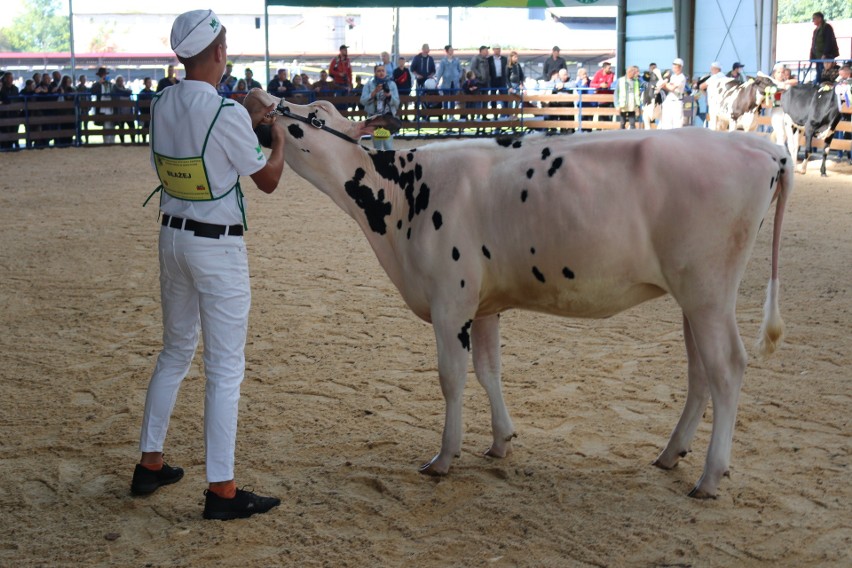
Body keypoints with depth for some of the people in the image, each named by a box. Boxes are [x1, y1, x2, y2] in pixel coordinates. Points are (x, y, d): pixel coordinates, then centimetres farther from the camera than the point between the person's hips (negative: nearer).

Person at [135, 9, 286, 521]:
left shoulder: (162, 105, 3)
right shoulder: (227, 113, -18)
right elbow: (268, 179, -7)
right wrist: (279, 137, 10)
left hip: (174, 237, 7)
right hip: (218, 247, -7)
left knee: (176, 352, 21)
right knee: (226, 368, -1)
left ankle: (150, 464, 28)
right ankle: (222, 490, 3)